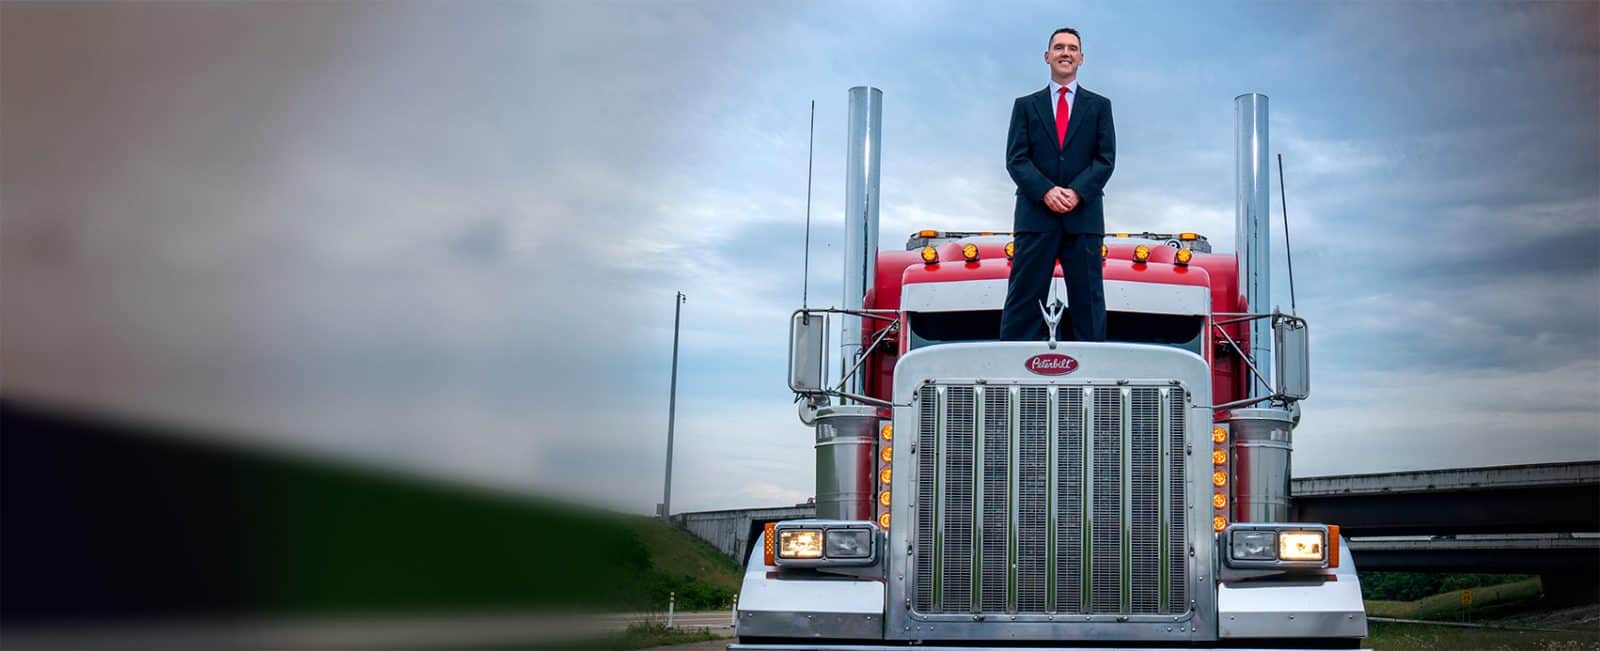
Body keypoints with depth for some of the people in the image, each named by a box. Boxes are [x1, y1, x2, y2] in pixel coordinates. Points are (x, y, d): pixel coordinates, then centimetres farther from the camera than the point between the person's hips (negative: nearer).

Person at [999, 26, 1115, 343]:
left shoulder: (1099, 106, 12)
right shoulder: (1026, 105, 11)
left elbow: (1106, 158, 3)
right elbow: (1016, 159, 2)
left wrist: (1078, 192, -13)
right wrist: (1046, 192, -14)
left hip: (1084, 215, 1)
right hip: (1035, 214, 0)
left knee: (1088, 300, 2)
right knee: (1024, 298, -2)